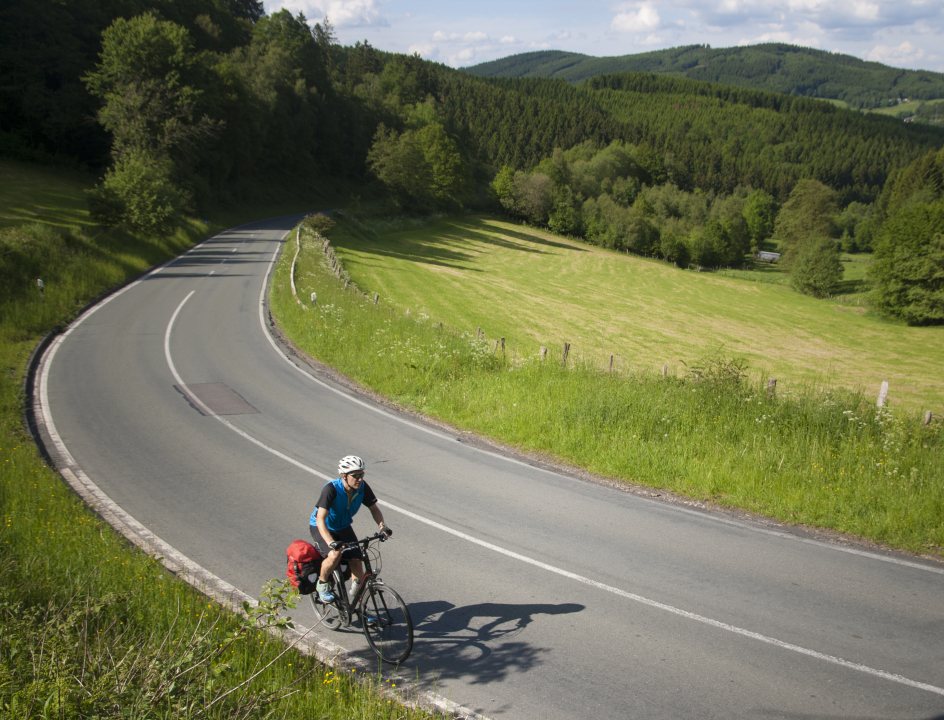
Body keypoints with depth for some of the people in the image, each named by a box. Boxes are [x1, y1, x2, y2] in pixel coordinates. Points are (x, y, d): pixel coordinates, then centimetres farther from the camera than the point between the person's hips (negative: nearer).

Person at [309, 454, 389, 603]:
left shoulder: (362, 487, -20)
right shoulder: (331, 489, -34)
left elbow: (374, 508, -8)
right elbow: (320, 519, -39)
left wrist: (382, 525, -28)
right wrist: (331, 543, -52)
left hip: (343, 527, 5)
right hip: (321, 527, -5)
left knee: (357, 562, -7)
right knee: (335, 555, -31)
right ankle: (322, 584, -2)